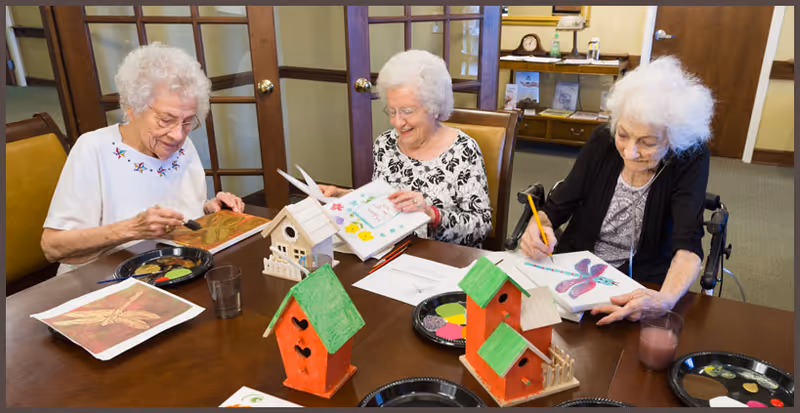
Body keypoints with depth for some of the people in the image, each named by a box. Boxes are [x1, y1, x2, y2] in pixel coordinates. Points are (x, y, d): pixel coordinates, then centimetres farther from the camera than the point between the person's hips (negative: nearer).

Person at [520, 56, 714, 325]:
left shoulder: (690, 158, -14)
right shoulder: (602, 140, -9)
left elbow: (688, 244, -22)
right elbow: (556, 208, -4)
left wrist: (666, 298, -43)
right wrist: (538, 228, -29)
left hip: (642, 286, -1)